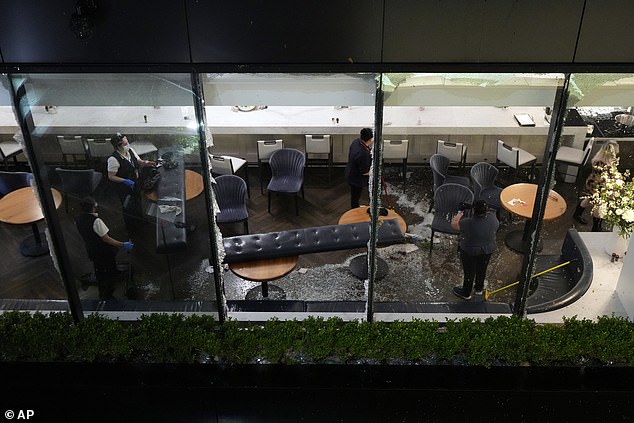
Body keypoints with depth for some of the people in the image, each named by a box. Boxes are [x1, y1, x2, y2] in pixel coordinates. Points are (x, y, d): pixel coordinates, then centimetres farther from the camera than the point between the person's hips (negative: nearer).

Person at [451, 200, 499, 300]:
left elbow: (454, 224, -16)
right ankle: (479, 289, 49)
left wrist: (459, 214, -1)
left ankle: (466, 293, 36)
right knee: (482, 269, 26)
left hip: (470, 252, -5)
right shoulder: (492, 218, -19)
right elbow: (496, 226, 5)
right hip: (487, 250, 5)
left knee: (469, 272, 16)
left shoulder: (468, 223, -33)